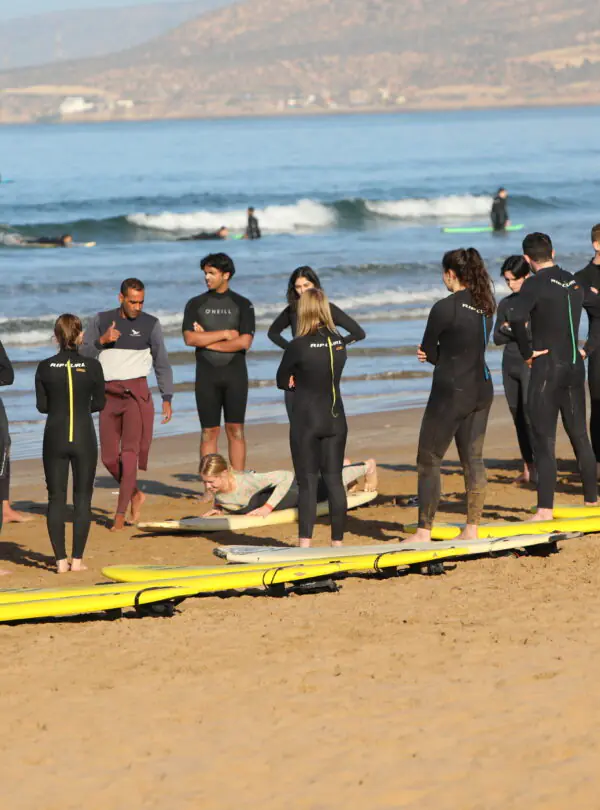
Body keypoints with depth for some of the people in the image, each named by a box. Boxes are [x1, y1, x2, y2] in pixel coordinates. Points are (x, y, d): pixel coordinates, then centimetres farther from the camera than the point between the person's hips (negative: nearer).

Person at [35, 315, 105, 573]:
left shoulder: (45, 368, -6)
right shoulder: (92, 366, -8)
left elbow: (42, 406, 1)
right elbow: (99, 403, 2)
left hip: (55, 438, 1)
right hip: (84, 438, -1)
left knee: (56, 498, 7)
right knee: (82, 498, 7)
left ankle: (61, 560, 4)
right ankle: (77, 559, 5)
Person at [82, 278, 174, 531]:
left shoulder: (150, 324, 3)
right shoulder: (101, 320, 8)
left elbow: (162, 364, 7)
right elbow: (84, 355, 5)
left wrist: (167, 398, 1)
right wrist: (101, 341, -13)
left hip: (136, 392, -3)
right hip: (109, 394, 3)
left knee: (130, 453, -12)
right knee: (109, 457, 3)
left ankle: (120, 514, -13)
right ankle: (135, 494, 26)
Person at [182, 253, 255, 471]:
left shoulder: (242, 304, 4)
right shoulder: (195, 304, 7)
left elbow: (245, 342, -9)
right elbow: (189, 339, -7)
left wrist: (207, 341, -8)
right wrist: (225, 334, -10)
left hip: (235, 373, -1)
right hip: (206, 374, 1)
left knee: (235, 430, 0)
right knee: (209, 431, 1)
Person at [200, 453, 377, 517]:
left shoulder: (245, 482, -46)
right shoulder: (215, 489, -25)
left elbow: (284, 476, -41)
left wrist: (268, 507, -43)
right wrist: (218, 509, -19)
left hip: (292, 488, -6)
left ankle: (367, 466, 51)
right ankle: (342, 465, 63)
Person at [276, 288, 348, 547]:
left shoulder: (299, 346, -14)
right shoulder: (339, 342, 1)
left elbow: (282, 382, -2)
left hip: (306, 420, -4)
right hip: (335, 419, 4)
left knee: (308, 482, -2)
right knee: (334, 480, 8)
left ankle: (305, 543, -8)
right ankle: (337, 541, 11)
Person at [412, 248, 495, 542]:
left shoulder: (444, 308, -16)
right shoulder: (485, 307, 7)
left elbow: (428, 352, -8)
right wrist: (442, 356, 1)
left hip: (451, 392, -7)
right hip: (482, 389, 7)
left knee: (428, 460, 2)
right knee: (473, 460, 11)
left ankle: (424, 531, 1)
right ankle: (472, 529, 12)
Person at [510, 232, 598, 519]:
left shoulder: (535, 284, -12)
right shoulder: (574, 283, 8)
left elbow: (517, 319, -28)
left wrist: (527, 352, -16)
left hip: (547, 367, -6)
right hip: (575, 367, 6)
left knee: (544, 439, -4)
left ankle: (545, 509, -6)